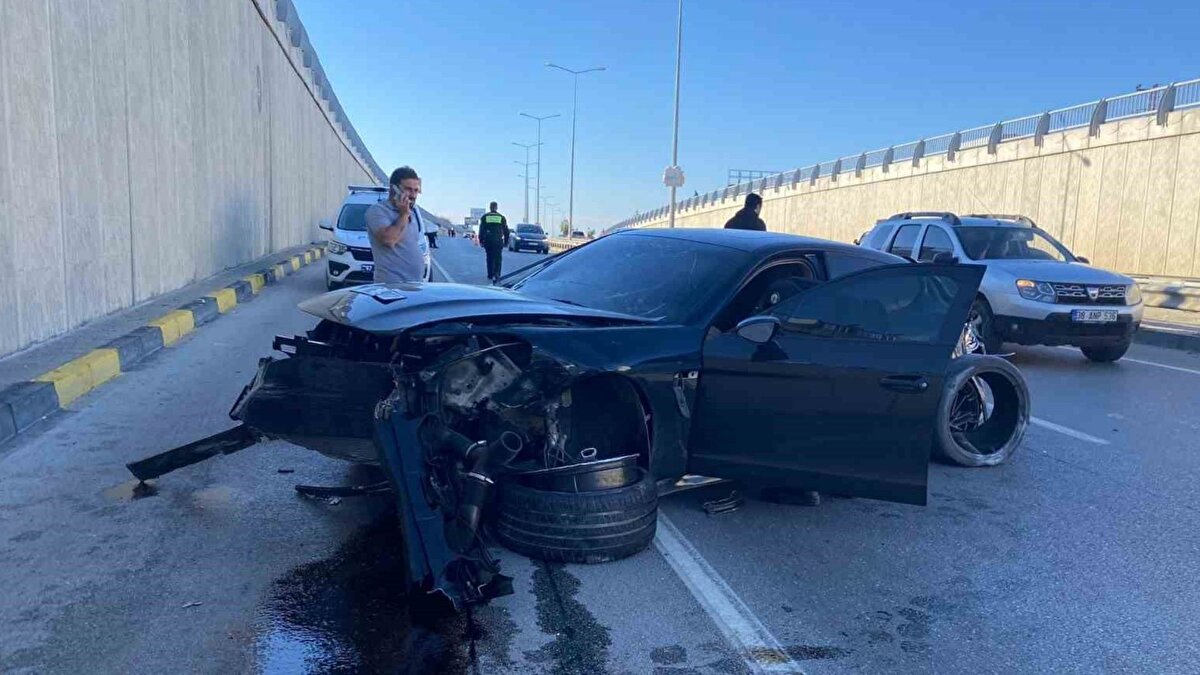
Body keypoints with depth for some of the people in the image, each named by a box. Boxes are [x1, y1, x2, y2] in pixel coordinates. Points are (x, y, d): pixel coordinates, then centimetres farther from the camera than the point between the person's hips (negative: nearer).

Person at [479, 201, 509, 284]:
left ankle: (490, 276, 11)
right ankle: (496, 275, -14)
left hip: (488, 240, 1)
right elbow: (506, 231, 8)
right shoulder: (501, 217, 5)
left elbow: (481, 230, 4)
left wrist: (481, 241, 8)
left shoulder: (484, 217, 4)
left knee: (490, 258, 10)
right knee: (498, 258, 2)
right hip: (498, 241, -1)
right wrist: (506, 241, 14)